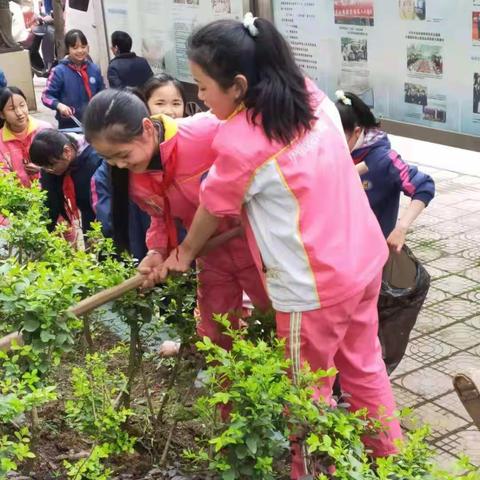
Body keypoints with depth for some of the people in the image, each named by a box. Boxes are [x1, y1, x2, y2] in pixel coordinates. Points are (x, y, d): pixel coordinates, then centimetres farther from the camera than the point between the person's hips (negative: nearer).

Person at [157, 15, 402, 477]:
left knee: (308, 394, 12)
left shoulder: (238, 141, -21)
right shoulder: (311, 94, 0)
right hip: (364, 258, 8)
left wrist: (183, 254, 14)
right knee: (364, 367, 25)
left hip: (314, 285, -8)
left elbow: (212, 210, -3)